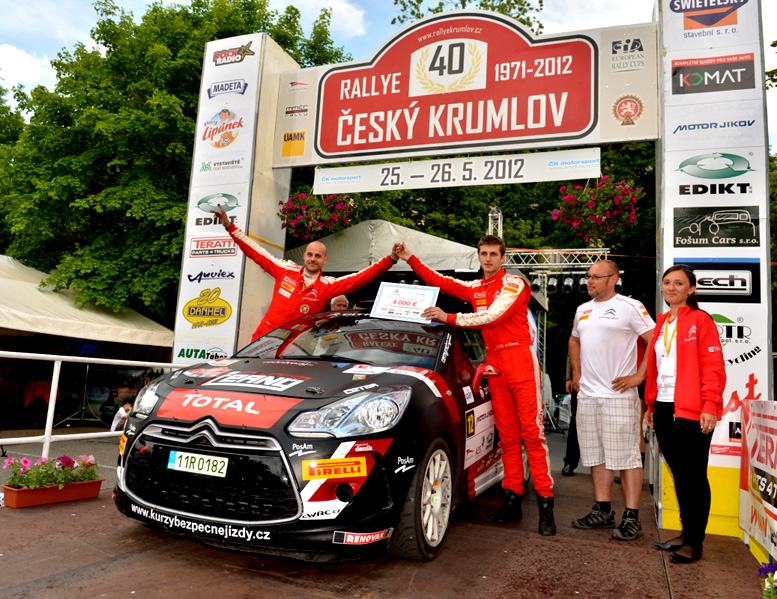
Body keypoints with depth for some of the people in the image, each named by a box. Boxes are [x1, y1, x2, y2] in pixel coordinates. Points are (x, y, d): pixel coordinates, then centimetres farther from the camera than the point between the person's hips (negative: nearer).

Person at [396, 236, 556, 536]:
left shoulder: (514, 284, -3)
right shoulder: (475, 289, 19)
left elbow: (492, 317, -15)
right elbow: (439, 282, 19)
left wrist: (449, 318, -14)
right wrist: (410, 259, 12)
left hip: (520, 357, -6)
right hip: (494, 362, 6)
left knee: (532, 431, -9)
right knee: (507, 435, 6)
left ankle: (545, 504, -6)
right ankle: (512, 500, 10)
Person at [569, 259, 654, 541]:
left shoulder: (629, 307, -5)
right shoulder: (582, 310, 16)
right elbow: (574, 341, 31)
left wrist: (639, 376, -12)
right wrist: (576, 373, 20)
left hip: (619, 394, -7)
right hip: (587, 394, 7)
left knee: (626, 456, -2)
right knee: (597, 455, 12)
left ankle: (632, 517, 5)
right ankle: (602, 511, 22)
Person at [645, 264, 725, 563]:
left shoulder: (700, 320, -4)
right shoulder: (661, 323, 16)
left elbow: (713, 367, -10)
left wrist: (710, 407, -17)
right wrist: (651, 404, 16)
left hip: (692, 412, -6)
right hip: (664, 410, 6)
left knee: (694, 476, 2)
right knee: (679, 474, 14)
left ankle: (694, 543, 12)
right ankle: (686, 532, 26)